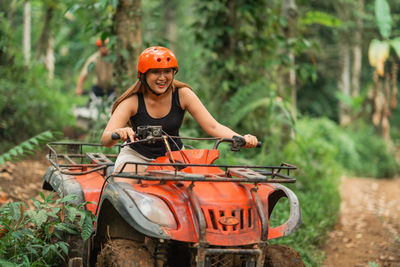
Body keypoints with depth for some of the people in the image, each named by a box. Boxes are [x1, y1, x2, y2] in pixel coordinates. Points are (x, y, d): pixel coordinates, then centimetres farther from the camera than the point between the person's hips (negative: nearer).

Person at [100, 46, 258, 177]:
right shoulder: (133, 100, -18)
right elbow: (105, 140, -29)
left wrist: (242, 139, -32)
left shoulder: (182, 94, -13)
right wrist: (119, 133, -54)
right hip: (137, 155, -2)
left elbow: (213, 126, -14)